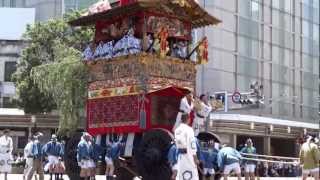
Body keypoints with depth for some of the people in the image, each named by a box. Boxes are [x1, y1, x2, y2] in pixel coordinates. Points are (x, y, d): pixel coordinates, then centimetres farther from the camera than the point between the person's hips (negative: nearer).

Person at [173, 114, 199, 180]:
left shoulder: (177, 130, 8)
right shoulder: (189, 129, -13)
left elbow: (177, 143, 10)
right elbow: (192, 145, -15)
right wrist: (195, 158, -12)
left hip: (180, 155, 7)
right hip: (189, 155, -7)